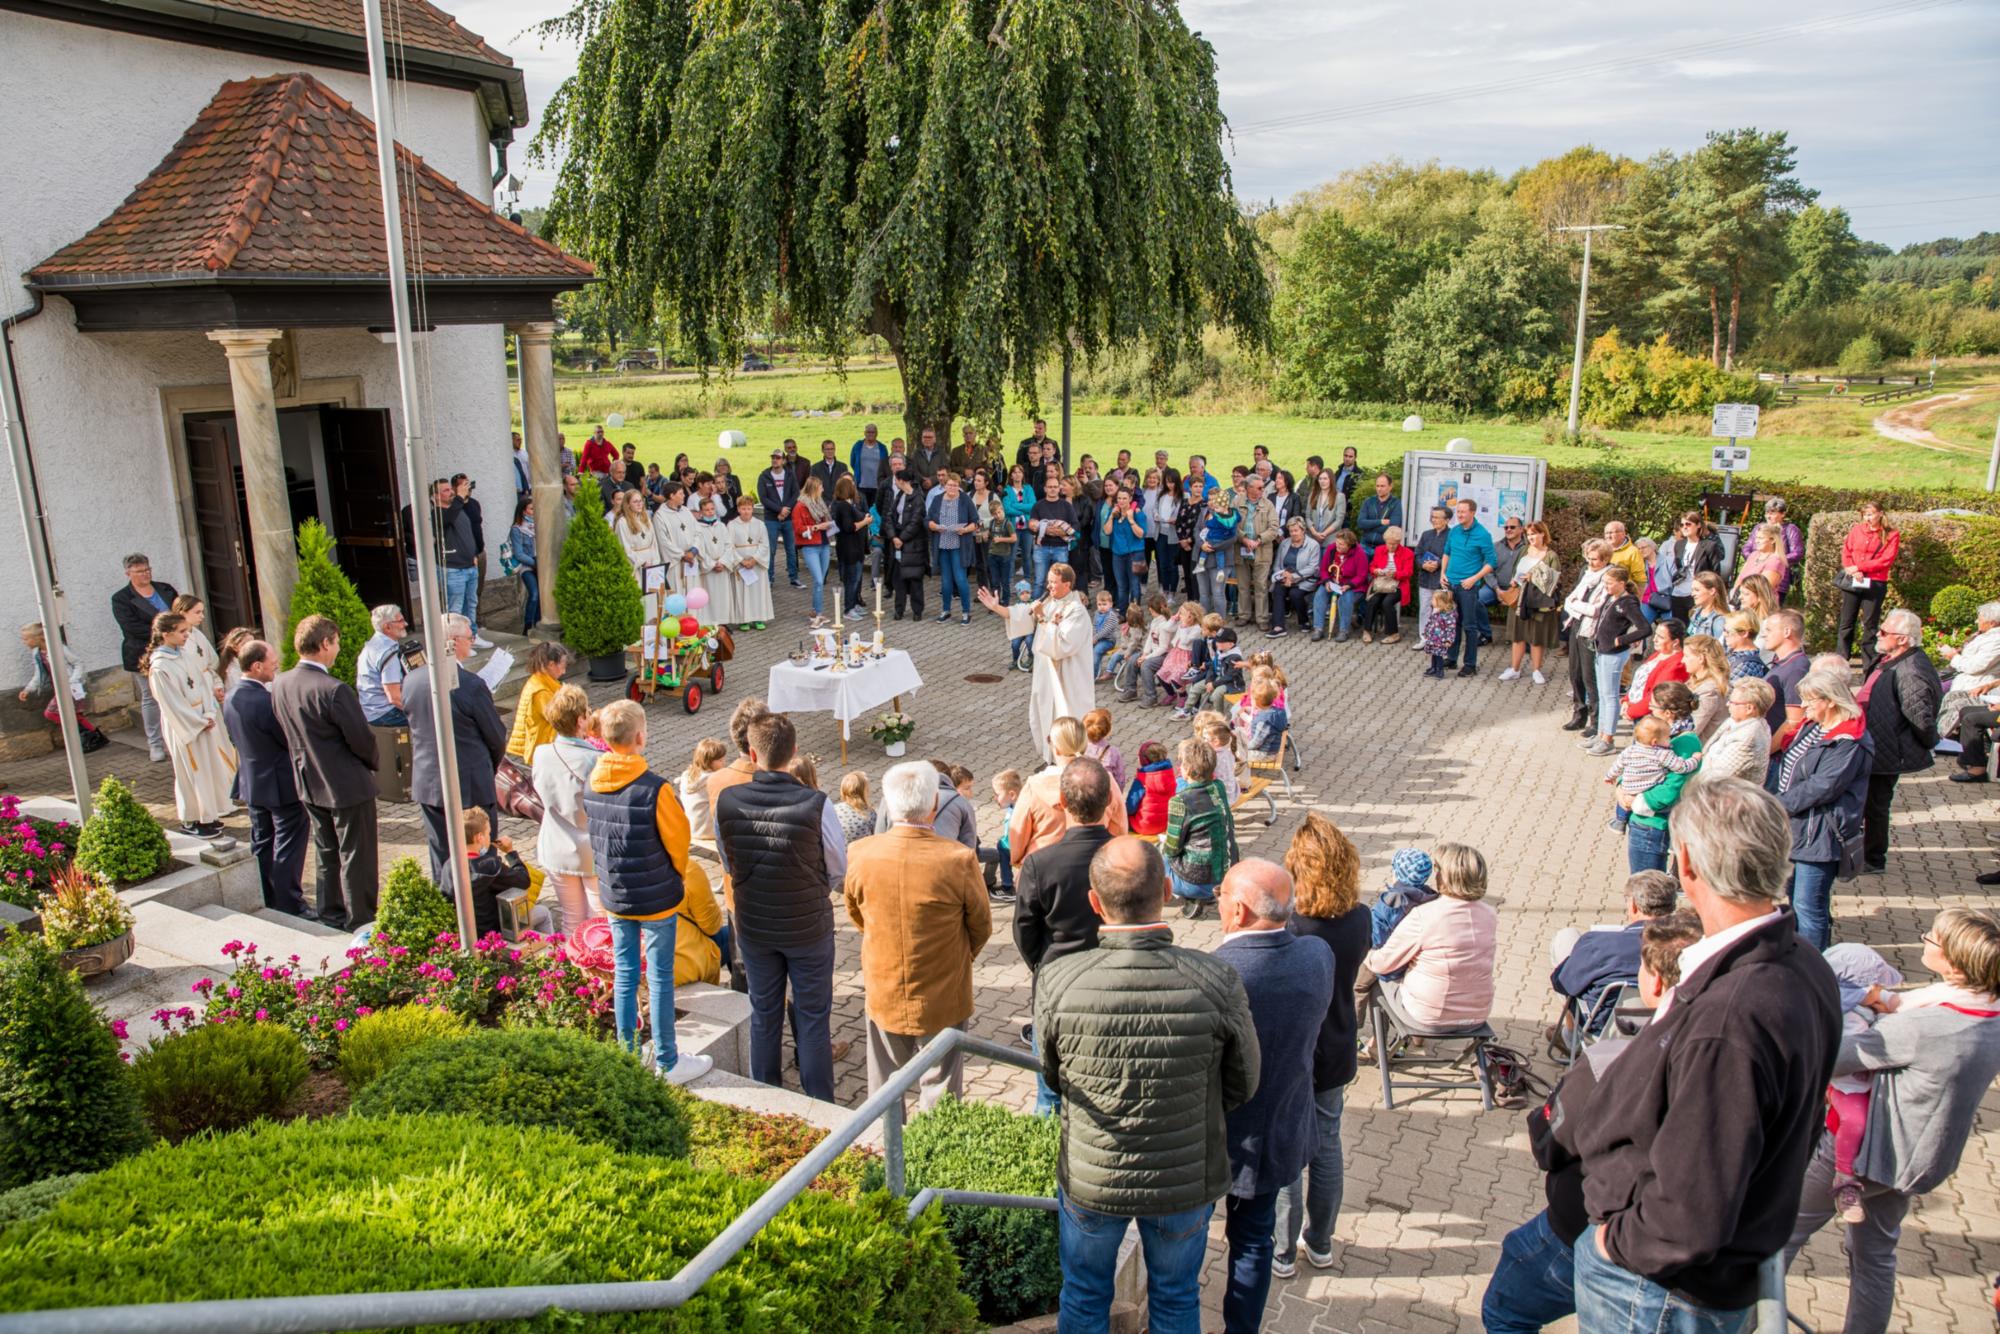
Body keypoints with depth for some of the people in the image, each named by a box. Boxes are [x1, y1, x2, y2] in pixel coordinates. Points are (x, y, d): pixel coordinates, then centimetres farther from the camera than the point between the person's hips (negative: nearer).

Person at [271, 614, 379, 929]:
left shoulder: (279, 685, -3)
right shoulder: (334, 690, -26)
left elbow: (284, 735, 8)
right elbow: (362, 739, -20)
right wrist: (371, 763, 0)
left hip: (309, 783, 7)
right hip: (347, 785, -7)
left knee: (325, 851, 22)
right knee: (355, 856, 6)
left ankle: (329, 912, 33)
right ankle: (360, 919, 16)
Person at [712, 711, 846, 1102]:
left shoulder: (726, 801, -17)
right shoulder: (817, 805, -24)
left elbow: (727, 862, 0)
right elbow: (838, 869, -9)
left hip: (753, 927, 3)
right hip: (808, 928, -3)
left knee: (763, 1014, 21)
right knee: (813, 1017, 14)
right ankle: (819, 1103, 26)